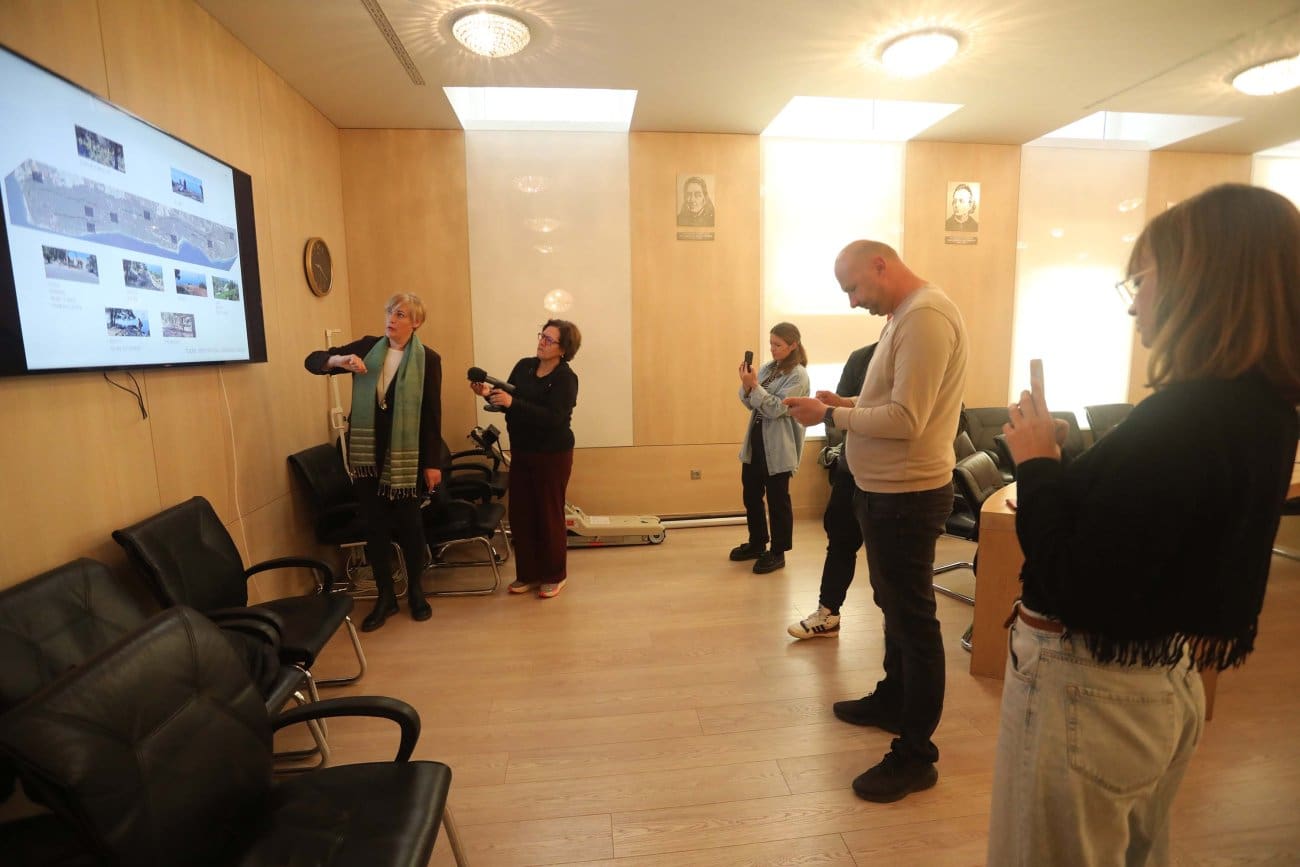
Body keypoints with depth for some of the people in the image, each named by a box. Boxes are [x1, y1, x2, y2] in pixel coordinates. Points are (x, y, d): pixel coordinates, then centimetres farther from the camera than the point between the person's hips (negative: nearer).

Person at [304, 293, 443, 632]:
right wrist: (339, 359, -19)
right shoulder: (367, 347, 4)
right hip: (367, 454, 3)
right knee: (375, 526, 8)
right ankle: (385, 596, 22)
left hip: (406, 456, -3)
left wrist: (433, 462, -8)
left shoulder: (427, 359, -6)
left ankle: (416, 590, 26)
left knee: (408, 523, 7)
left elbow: (432, 415, -6)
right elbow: (312, 361, 4)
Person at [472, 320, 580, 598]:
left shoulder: (566, 378, -14)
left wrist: (512, 403, -31)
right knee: (520, 514, 9)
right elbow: (508, 402, 9)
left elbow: (552, 418, -26)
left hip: (552, 455, -6)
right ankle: (527, 574, 25)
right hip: (521, 452, 6)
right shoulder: (524, 366, 4)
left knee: (549, 516, 4)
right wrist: (489, 394, -11)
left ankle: (555, 576, 22)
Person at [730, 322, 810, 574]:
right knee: (750, 494, 15)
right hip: (755, 440, 7)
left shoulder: (798, 376, -11)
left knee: (777, 499, 4)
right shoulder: (767, 368, 9)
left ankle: (778, 553, 18)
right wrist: (746, 386, -11)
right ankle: (757, 543, 32)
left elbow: (776, 409, -18)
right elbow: (751, 405, 8)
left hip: (778, 446, -7)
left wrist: (754, 385, -22)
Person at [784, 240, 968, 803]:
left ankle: (915, 755, 16)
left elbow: (906, 419, -26)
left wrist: (831, 415, -17)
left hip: (905, 496, -10)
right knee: (894, 607, 22)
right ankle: (893, 701, 42)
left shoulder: (926, 315, -19)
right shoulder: (905, 315, 13)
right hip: (886, 490, 10)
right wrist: (846, 404, 5)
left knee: (913, 619, 1)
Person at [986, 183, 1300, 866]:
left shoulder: (1182, 420, -27)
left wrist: (1036, 463, -18)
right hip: (1167, 683, 9)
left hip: (1086, 691, -9)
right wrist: (1060, 459, 1)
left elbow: (1075, 594, -28)